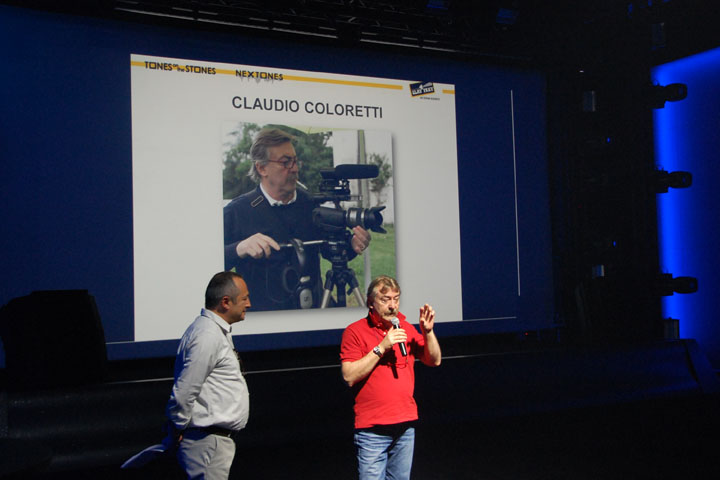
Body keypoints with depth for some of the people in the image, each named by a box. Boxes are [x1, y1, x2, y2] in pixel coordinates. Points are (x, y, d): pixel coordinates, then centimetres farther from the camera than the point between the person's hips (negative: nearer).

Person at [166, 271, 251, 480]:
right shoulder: (207, 336, -20)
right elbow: (184, 391, -22)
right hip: (209, 442, -10)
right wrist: (178, 429, -10)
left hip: (219, 437, 10)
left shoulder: (217, 331, 15)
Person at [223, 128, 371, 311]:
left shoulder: (310, 203, 9)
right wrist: (239, 249, -26)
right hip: (262, 312, -4)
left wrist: (351, 245, -3)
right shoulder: (235, 211, -4)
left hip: (314, 306, 5)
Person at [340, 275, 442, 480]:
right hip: (372, 428, -5)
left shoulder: (405, 328, 11)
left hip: (405, 425, 5)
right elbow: (349, 376, -14)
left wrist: (428, 331, -4)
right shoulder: (355, 331, -5)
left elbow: (434, 360, 12)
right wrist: (381, 348, -18)